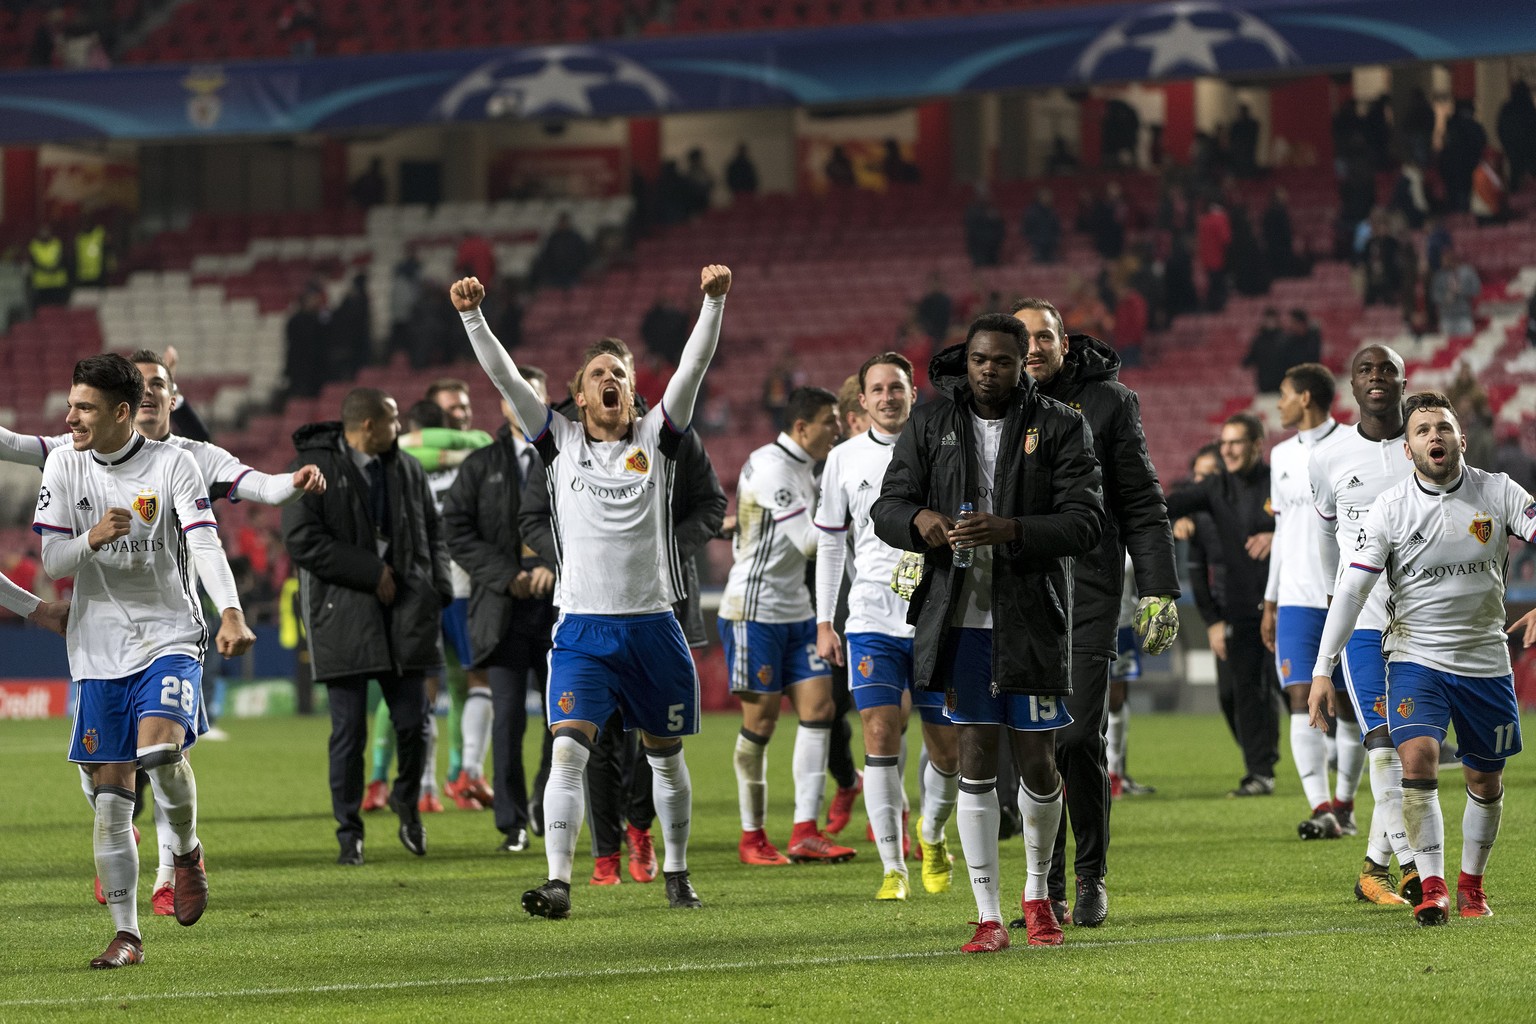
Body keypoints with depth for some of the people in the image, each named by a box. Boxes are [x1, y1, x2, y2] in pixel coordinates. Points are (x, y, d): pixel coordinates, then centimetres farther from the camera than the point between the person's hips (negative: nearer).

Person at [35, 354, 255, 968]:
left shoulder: (170, 465, -6)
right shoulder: (64, 467, 2)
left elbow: (205, 544, -16)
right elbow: (52, 563, 1)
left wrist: (230, 613, -31)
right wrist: (93, 538, -21)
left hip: (169, 635, -3)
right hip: (99, 647, 3)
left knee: (160, 749, -27)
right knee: (111, 796, 0)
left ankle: (187, 850, 4)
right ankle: (126, 936, 8)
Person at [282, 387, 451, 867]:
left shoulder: (406, 471, 12)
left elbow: (431, 534, 20)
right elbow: (302, 540, -14)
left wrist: (437, 590, 3)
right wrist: (371, 573, -15)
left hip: (404, 612, 4)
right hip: (343, 615, -4)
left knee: (413, 721, 1)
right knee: (349, 731, -3)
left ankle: (407, 801, 28)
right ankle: (348, 834, 6)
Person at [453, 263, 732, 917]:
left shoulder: (656, 439, 4)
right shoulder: (562, 442, 5)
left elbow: (693, 367, -6)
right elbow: (505, 379, -2)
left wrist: (714, 302, -18)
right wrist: (472, 316, -13)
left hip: (652, 624, 1)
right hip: (583, 625, -1)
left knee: (665, 757, 12)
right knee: (568, 751, -15)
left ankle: (676, 875, 27)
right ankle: (558, 882, -20)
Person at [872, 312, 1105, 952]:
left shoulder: (1058, 428, 0)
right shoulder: (931, 425, 7)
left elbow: (1085, 522, -8)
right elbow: (887, 508, 6)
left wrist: (1011, 530, -23)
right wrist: (919, 521, -18)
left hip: (1032, 620, -1)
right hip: (959, 618, 1)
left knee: (1037, 762, 4)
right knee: (976, 762, 1)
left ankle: (1038, 894, 28)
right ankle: (988, 916, 4)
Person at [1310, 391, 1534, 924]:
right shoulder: (1390, 508, -8)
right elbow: (1351, 588, -9)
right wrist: (1323, 670, -14)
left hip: (1485, 657, 2)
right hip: (1415, 655, -2)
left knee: (1486, 780, 9)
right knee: (1418, 758, -21)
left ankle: (1471, 883, 29)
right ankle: (1432, 885, -17)